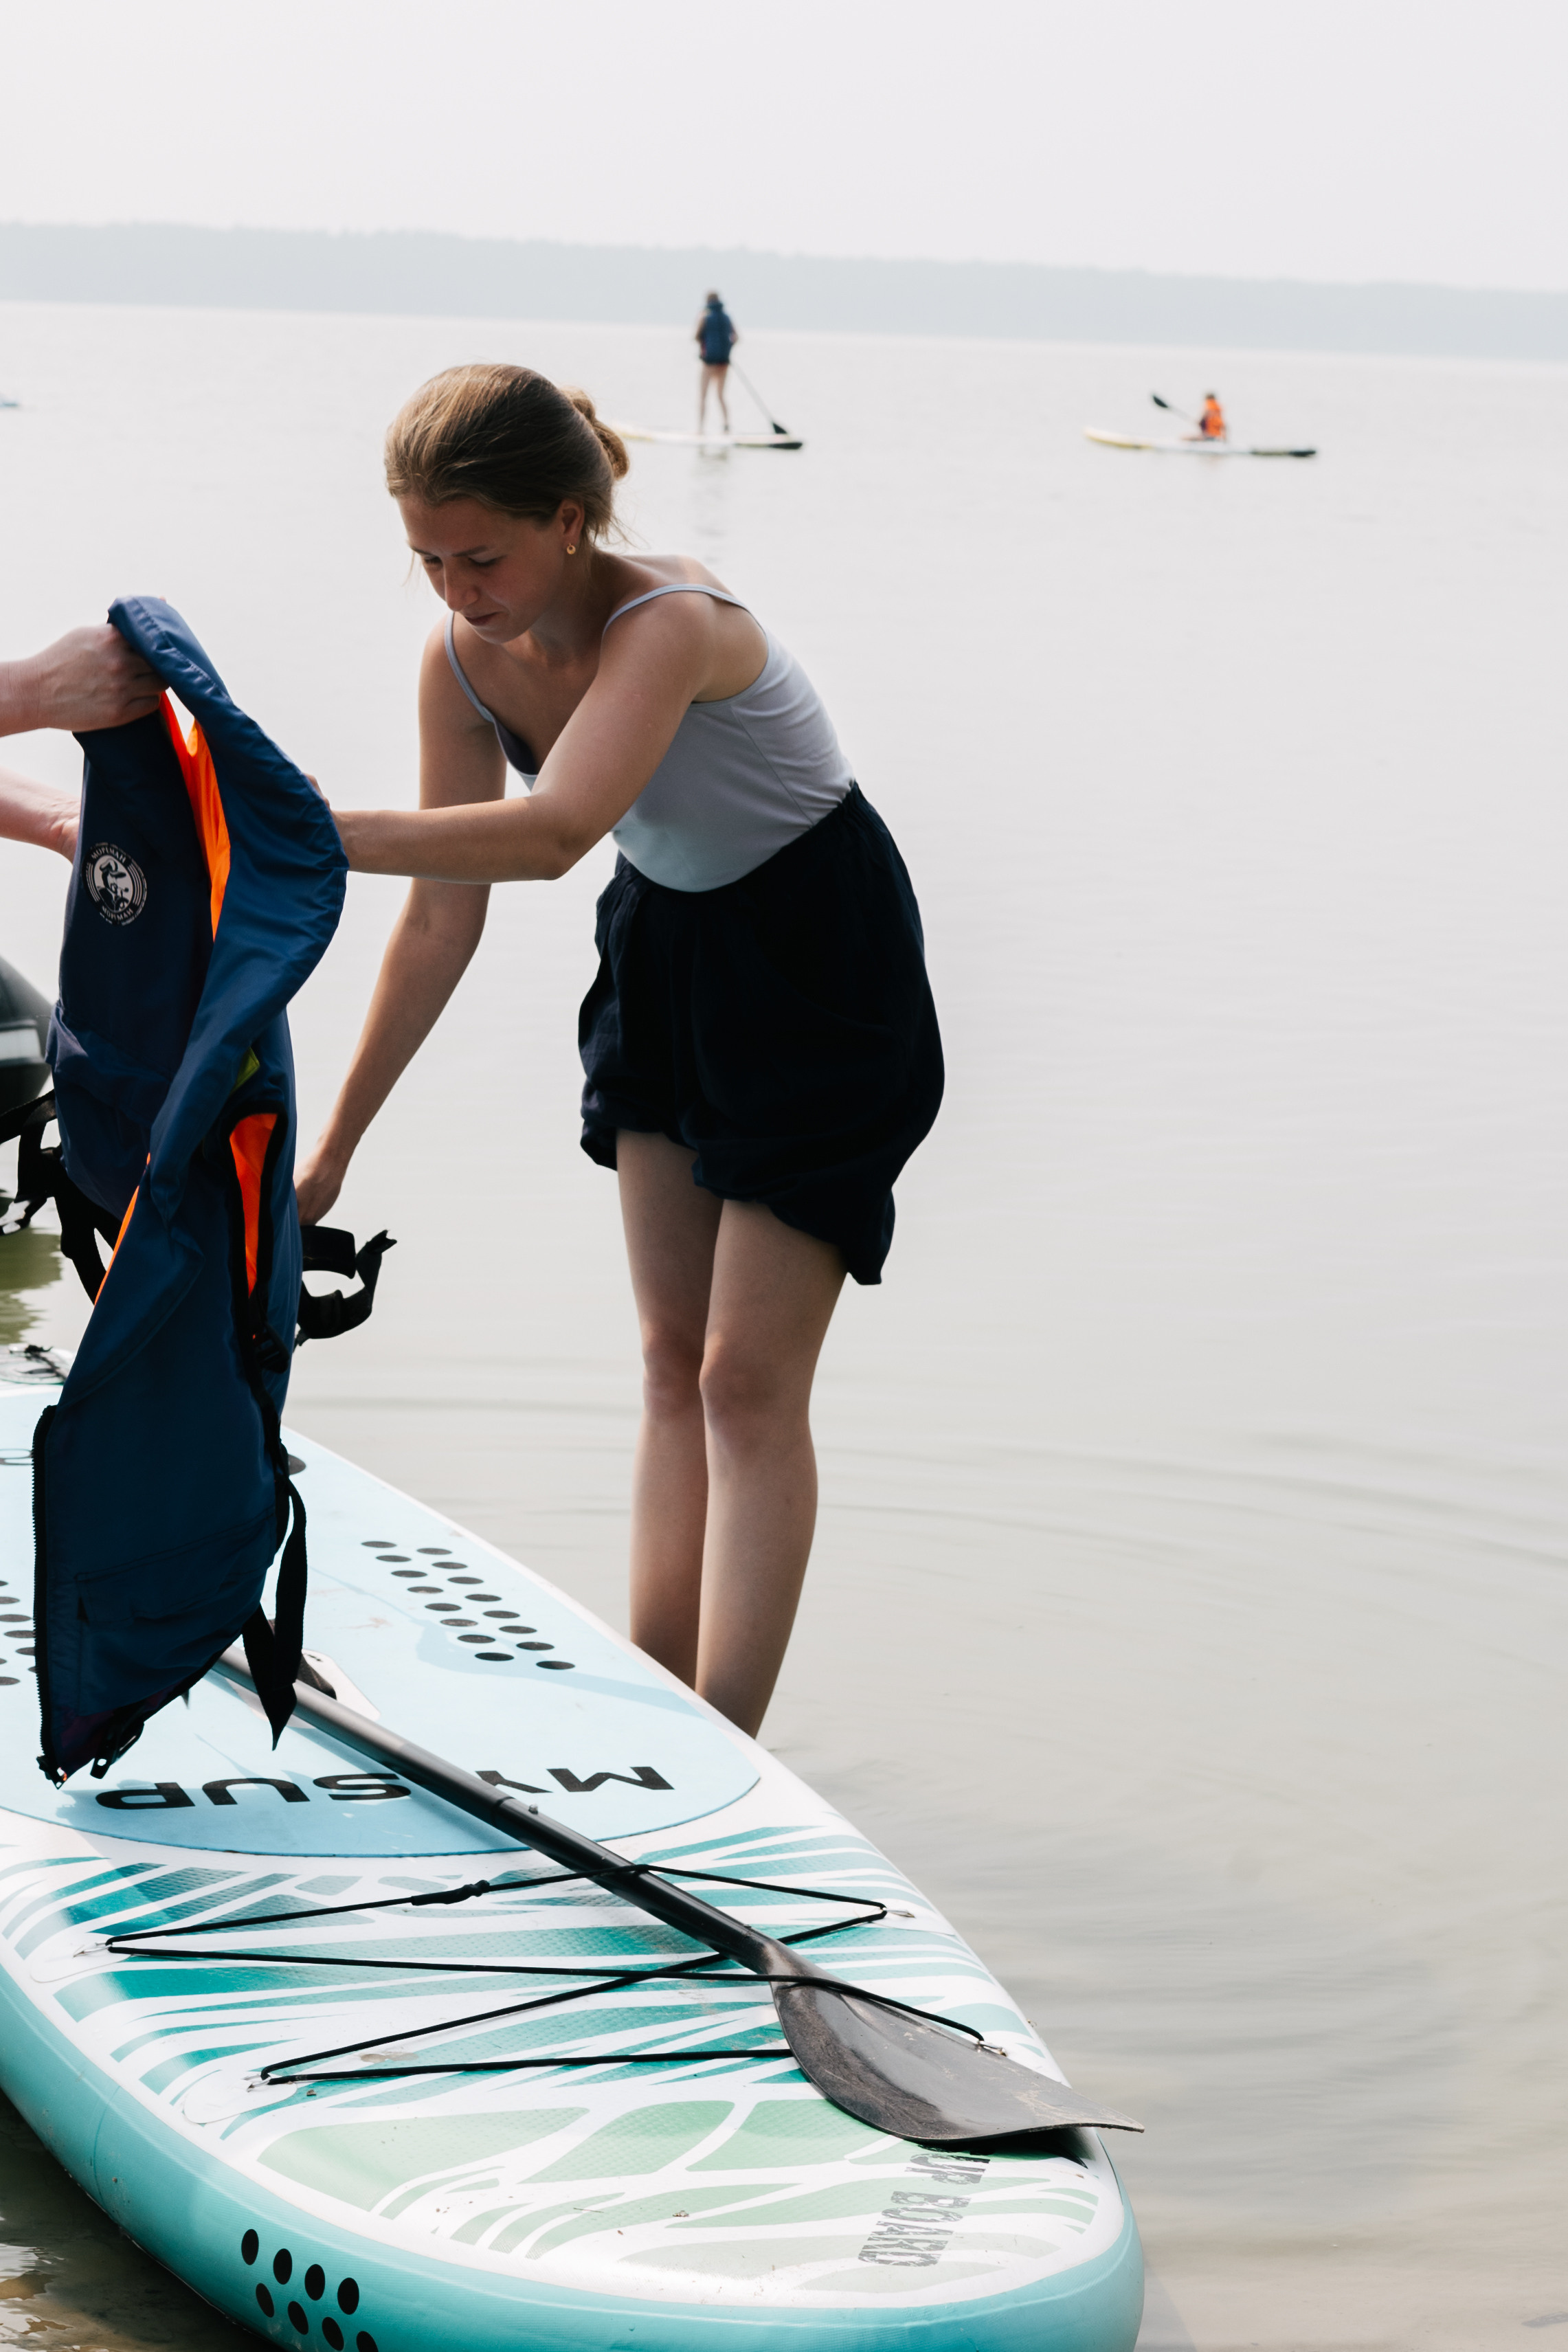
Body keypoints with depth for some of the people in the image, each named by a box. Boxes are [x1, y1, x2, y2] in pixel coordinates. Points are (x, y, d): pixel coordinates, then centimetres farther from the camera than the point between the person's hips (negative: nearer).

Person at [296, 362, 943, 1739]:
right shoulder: (464, 665, -12)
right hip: (668, 948, 7)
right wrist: (331, 1148, -2)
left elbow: (549, 836, -51)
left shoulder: (670, 626, -34)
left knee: (748, 1377, -9)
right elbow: (443, 919, -5)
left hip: (821, 966, -7)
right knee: (673, 1359, 9)